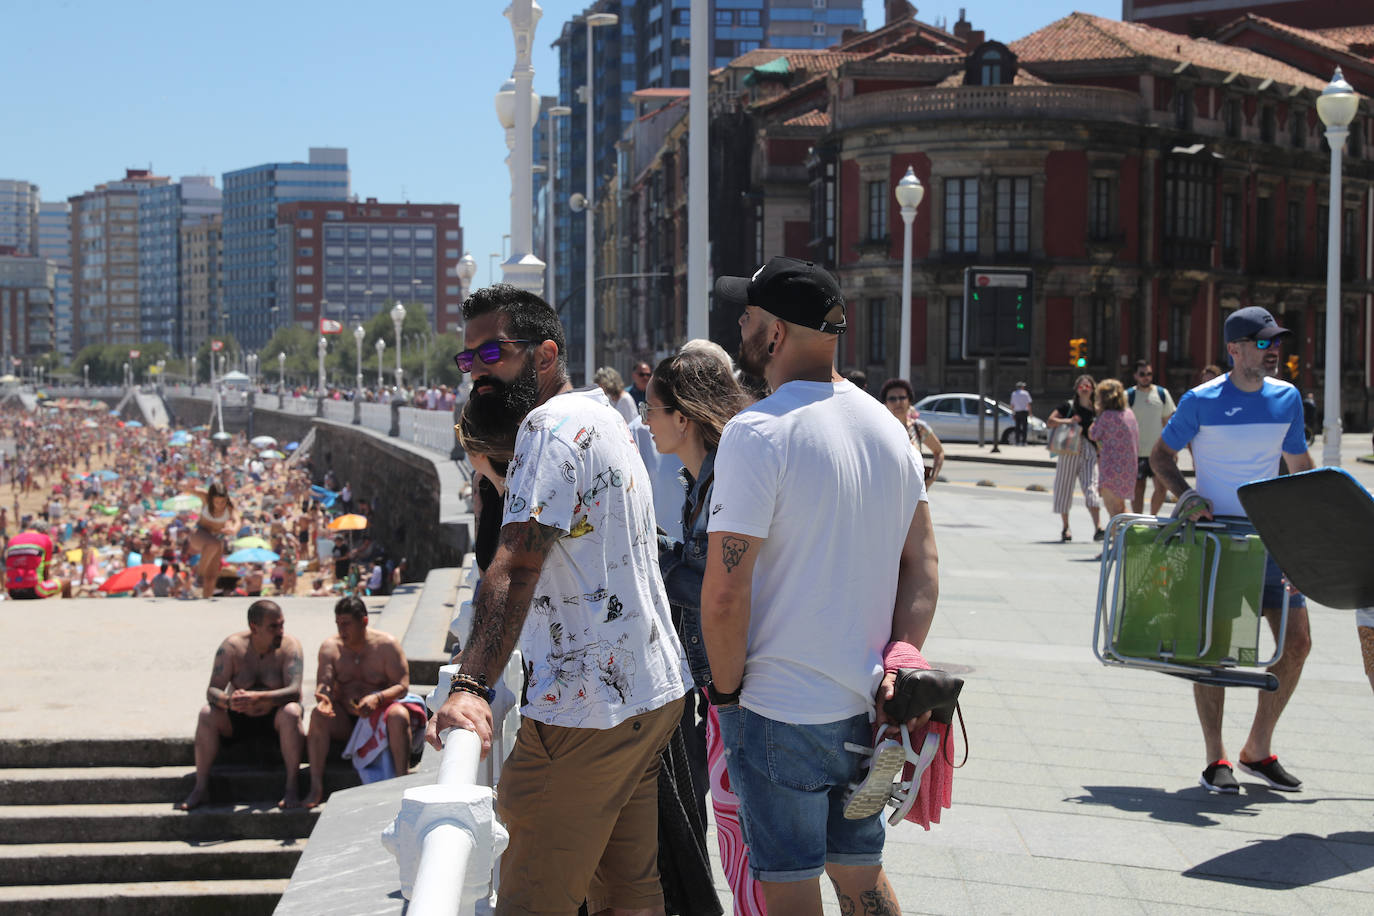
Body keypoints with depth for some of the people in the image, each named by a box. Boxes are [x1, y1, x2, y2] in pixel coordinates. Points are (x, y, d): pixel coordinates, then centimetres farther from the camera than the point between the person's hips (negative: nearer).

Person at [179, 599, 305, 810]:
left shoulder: (290, 646, -16)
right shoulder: (232, 646, -12)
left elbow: (294, 691, -28)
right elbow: (212, 690, -17)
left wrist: (258, 698, -45)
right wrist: (228, 701, -42)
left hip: (274, 718, -2)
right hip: (239, 720, 2)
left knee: (291, 712, -34)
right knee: (207, 713, -24)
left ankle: (291, 788, -31)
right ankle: (201, 788, -20)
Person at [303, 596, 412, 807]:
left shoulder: (386, 644, -5)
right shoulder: (330, 646, 2)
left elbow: (402, 686, -11)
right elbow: (323, 683, -9)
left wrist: (378, 698, -31)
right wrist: (323, 698, -34)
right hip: (343, 721, 2)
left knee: (399, 716, -34)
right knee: (318, 714, -28)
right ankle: (316, 787, -29)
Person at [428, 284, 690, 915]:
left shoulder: (553, 424, -14)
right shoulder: (603, 414, 18)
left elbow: (516, 566, -28)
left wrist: (470, 686, -36)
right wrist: (496, 468, 22)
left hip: (586, 709, -10)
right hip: (653, 694, 10)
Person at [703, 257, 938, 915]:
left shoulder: (757, 433, -16)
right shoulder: (888, 426, 7)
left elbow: (725, 592, -19)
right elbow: (923, 565, 9)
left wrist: (726, 689, -6)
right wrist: (899, 663, 6)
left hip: (778, 712, -7)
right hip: (866, 708, 7)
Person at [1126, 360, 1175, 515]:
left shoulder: (1162, 394, 7)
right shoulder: (1128, 396, -2)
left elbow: (1168, 421, 14)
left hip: (1158, 451, 2)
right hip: (1137, 452, -2)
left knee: (1161, 487, -4)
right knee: (1138, 489, 2)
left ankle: (1153, 517, 18)